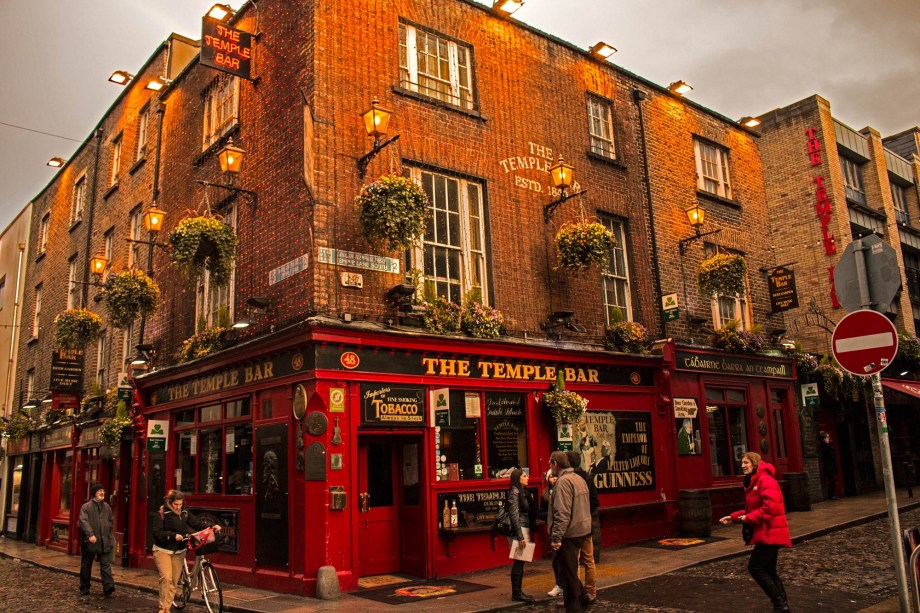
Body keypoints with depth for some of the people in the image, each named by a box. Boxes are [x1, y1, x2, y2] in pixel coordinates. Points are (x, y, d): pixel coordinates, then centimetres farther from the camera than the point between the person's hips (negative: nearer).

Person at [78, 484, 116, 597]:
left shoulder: (106, 506, 11)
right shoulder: (86, 506, -5)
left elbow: (111, 521, 23)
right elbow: (83, 521, -18)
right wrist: (90, 534, -29)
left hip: (104, 541, 3)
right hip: (89, 541, -3)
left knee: (105, 564, -6)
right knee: (86, 566, 11)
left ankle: (108, 586, -14)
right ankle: (84, 588, 24)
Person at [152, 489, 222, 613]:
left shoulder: (185, 513, 1)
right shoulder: (162, 514, -11)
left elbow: (197, 523, -5)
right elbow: (157, 533, -16)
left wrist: (212, 527, -20)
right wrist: (173, 535, -28)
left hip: (179, 551, 4)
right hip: (163, 550, -4)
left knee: (174, 581, 8)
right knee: (166, 578, -17)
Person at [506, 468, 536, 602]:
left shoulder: (523, 492, 14)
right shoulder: (514, 493, -12)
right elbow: (514, 516, -17)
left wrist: (528, 534, 13)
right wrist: (520, 537, -20)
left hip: (525, 529, 9)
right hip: (518, 531, -9)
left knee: (520, 561, 11)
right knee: (519, 561, -5)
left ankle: (517, 592, 18)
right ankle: (516, 593, 3)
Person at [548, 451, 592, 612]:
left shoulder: (563, 481, -17)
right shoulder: (579, 479, 13)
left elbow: (562, 513, -24)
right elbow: (585, 506, 20)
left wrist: (556, 537, -23)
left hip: (569, 534, -10)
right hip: (582, 530, 10)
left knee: (567, 572, 2)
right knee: (559, 566, 21)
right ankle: (582, 597, 24)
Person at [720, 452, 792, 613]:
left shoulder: (765, 480, -16)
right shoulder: (752, 482, 16)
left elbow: (771, 507, -26)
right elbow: (752, 509, 20)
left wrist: (749, 518, -21)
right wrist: (733, 517, 10)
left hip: (770, 533, -10)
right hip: (767, 533, 10)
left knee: (755, 568, -9)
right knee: (768, 571, 13)